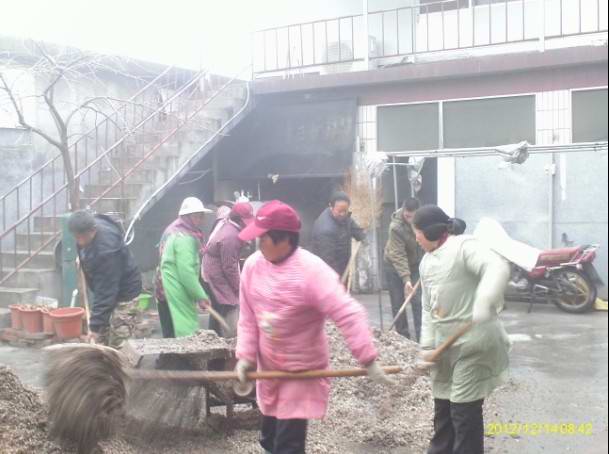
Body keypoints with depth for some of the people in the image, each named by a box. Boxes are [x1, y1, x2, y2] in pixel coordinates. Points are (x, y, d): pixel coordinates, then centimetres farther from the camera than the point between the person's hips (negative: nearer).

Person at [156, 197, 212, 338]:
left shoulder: (175, 232, 16)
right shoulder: (185, 238, -16)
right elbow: (186, 272, -22)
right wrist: (201, 296, -17)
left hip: (166, 292, 10)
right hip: (176, 295, -10)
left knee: (171, 336, 11)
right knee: (183, 336, -9)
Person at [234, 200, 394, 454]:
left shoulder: (311, 270, -26)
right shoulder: (253, 265, -6)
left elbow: (348, 314, -28)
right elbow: (248, 317, 4)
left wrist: (368, 360, -31)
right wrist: (245, 355, -2)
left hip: (303, 371, -6)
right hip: (268, 368, 6)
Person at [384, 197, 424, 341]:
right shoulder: (395, 227, -30)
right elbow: (398, 256, -31)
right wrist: (406, 279, -37)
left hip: (416, 265, 3)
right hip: (394, 266, -3)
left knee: (418, 302, -4)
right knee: (398, 304, 2)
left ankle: (421, 337, 0)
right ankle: (403, 336, 15)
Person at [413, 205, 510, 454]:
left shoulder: (464, 246, -14)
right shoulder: (426, 262, 13)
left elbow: (497, 267, -33)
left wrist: (484, 303, -50)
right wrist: (427, 346, 4)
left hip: (473, 343, -9)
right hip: (445, 345, 9)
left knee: (465, 410, -4)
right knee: (442, 406, 18)